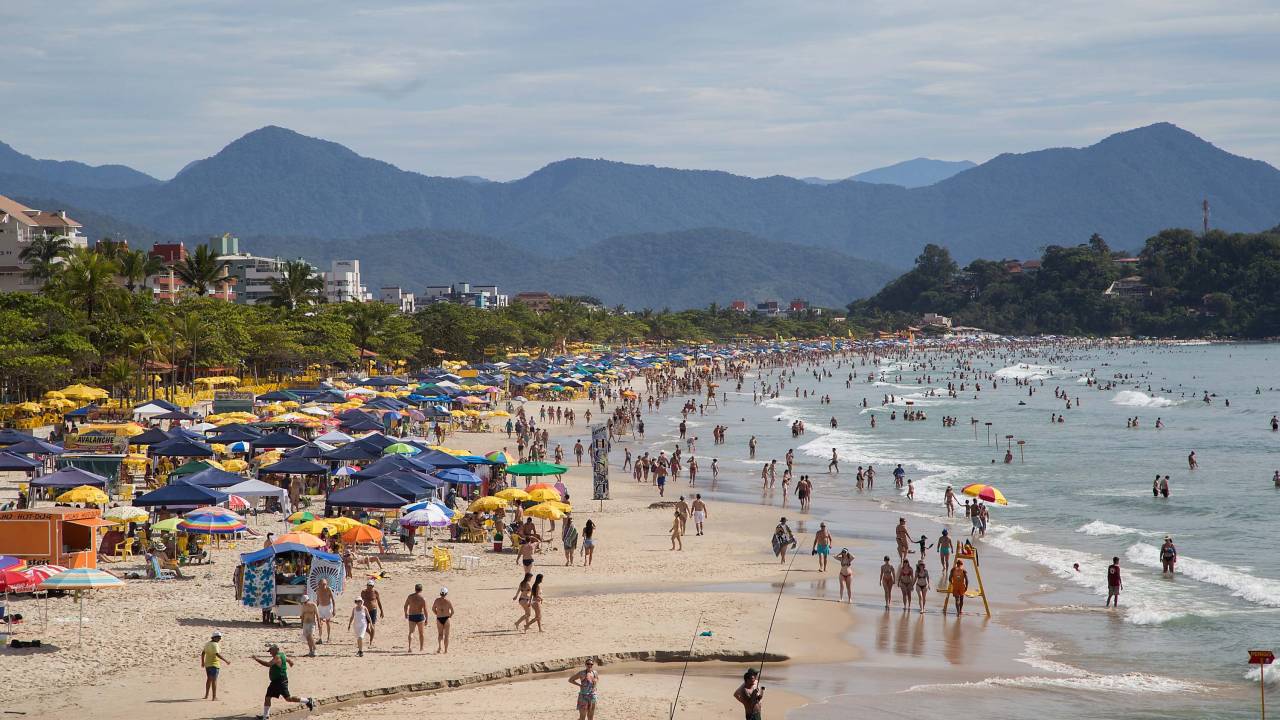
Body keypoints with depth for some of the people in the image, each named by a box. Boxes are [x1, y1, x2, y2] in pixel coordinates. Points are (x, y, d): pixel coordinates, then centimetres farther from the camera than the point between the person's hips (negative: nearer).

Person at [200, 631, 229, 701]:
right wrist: (226, 661, -27)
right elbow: (217, 654, -27)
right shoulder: (215, 645, -16)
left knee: (209, 679, 20)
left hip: (207, 664, 8)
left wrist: (202, 662, 30)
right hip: (214, 664, -8)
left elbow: (203, 653, 18)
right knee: (214, 680, -5)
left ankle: (206, 695, 27)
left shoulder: (207, 644, 10)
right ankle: (214, 697, -7)